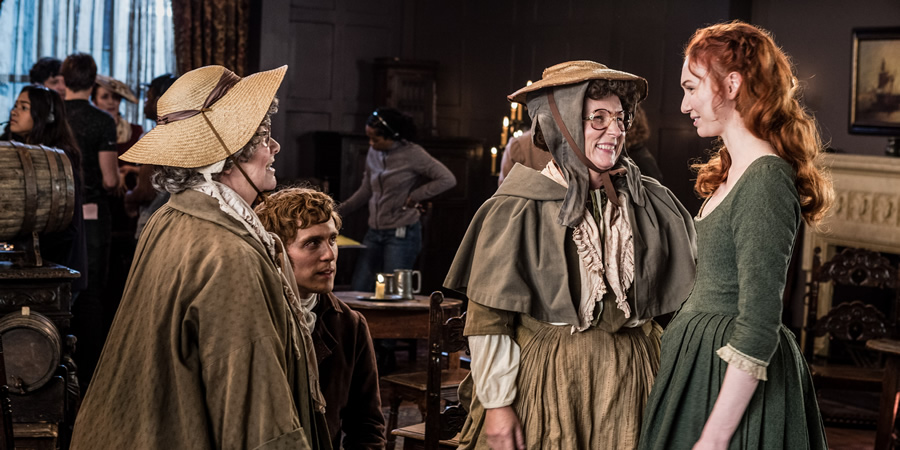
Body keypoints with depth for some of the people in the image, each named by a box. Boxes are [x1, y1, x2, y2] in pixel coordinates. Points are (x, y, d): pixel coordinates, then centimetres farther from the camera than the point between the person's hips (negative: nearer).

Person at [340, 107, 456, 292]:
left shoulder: (411, 154, -10)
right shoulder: (373, 153, 8)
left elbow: (448, 179, -13)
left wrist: (415, 197, -13)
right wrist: (338, 212, 12)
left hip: (402, 233, -7)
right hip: (375, 231, 7)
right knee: (359, 288, 3)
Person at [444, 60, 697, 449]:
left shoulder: (652, 204, 3)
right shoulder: (518, 211, -9)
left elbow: (688, 301, 10)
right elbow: (487, 317, -8)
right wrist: (497, 403, -10)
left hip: (629, 380, 4)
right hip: (544, 377, -3)